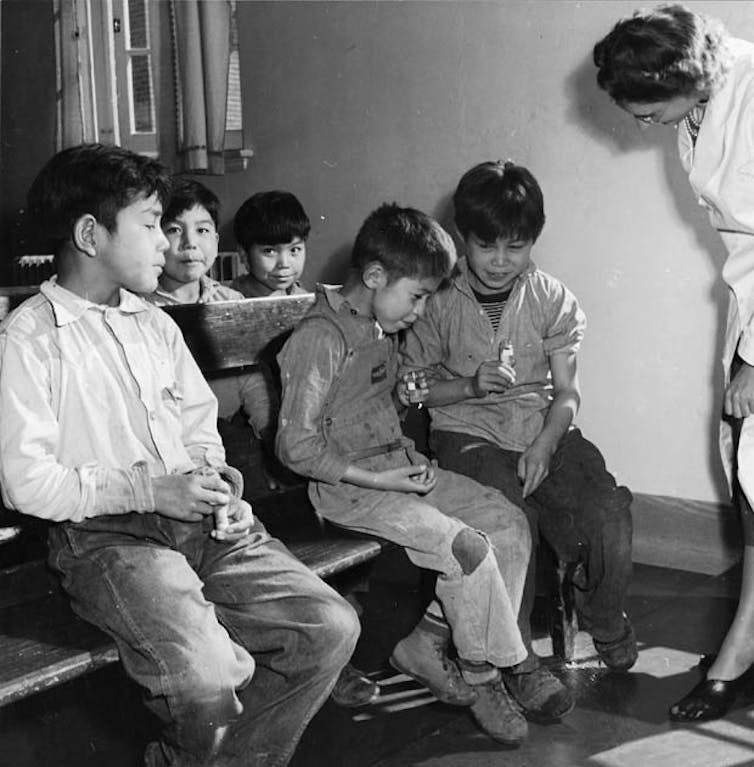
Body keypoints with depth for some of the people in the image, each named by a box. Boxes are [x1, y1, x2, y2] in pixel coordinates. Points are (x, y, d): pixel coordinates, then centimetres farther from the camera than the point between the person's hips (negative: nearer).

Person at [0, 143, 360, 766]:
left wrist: (214, 475, 2)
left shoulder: (155, 324, 17)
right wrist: (148, 489, -16)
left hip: (203, 521, 7)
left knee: (331, 627, -9)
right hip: (104, 535, -6)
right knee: (205, 673, -31)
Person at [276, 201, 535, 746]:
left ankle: (427, 644, 4)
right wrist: (378, 480, -19)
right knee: (466, 547, -22)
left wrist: (407, 393, 12)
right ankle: (482, 676, 1)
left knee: (509, 523, -1)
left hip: (398, 466, 10)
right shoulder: (320, 338, -18)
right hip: (347, 485, -9)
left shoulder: (382, 329, 12)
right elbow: (296, 445, -20)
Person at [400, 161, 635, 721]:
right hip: (467, 432, -2)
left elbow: (566, 393, 3)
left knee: (609, 513, -21)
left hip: (543, 427, 3)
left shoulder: (552, 299, 4)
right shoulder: (440, 301, -1)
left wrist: (543, 447, -16)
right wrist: (470, 385, -14)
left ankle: (605, 623, 13)